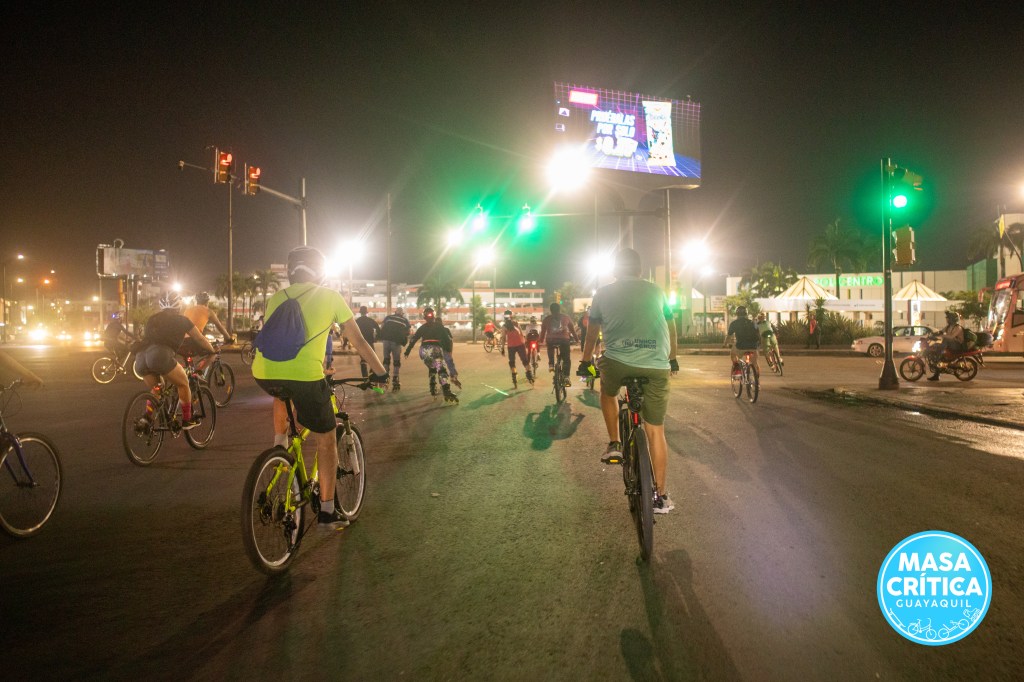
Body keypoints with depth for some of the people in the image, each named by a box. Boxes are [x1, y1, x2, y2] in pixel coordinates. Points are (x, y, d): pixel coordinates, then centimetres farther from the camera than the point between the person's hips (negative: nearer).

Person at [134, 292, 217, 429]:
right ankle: (187, 420, 20)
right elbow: (200, 339, 25)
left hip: (141, 357, 5)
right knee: (183, 383, 17)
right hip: (160, 355, -5)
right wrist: (213, 350, 43)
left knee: (155, 390, 28)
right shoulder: (181, 319, 19)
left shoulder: (153, 318, 30)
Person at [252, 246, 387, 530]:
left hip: (264, 373, 4)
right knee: (326, 440, 13)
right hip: (305, 376, -4)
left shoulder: (277, 297, 23)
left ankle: (279, 444, 34)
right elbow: (358, 341, 17)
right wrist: (379, 371, 30)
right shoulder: (330, 296, 14)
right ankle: (327, 512, 16)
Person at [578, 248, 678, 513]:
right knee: (655, 431, 9)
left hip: (617, 362, -1)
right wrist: (672, 359, 39)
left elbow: (592, 333, 21)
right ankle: (661, 497, 13)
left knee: (607, 391, 34)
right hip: (657, 367, 1)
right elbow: (671, 328, 24)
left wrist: (585, 361, 36)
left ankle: (614, 444, 23)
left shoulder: (603, 293, 12)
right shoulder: (655, 291, 15)